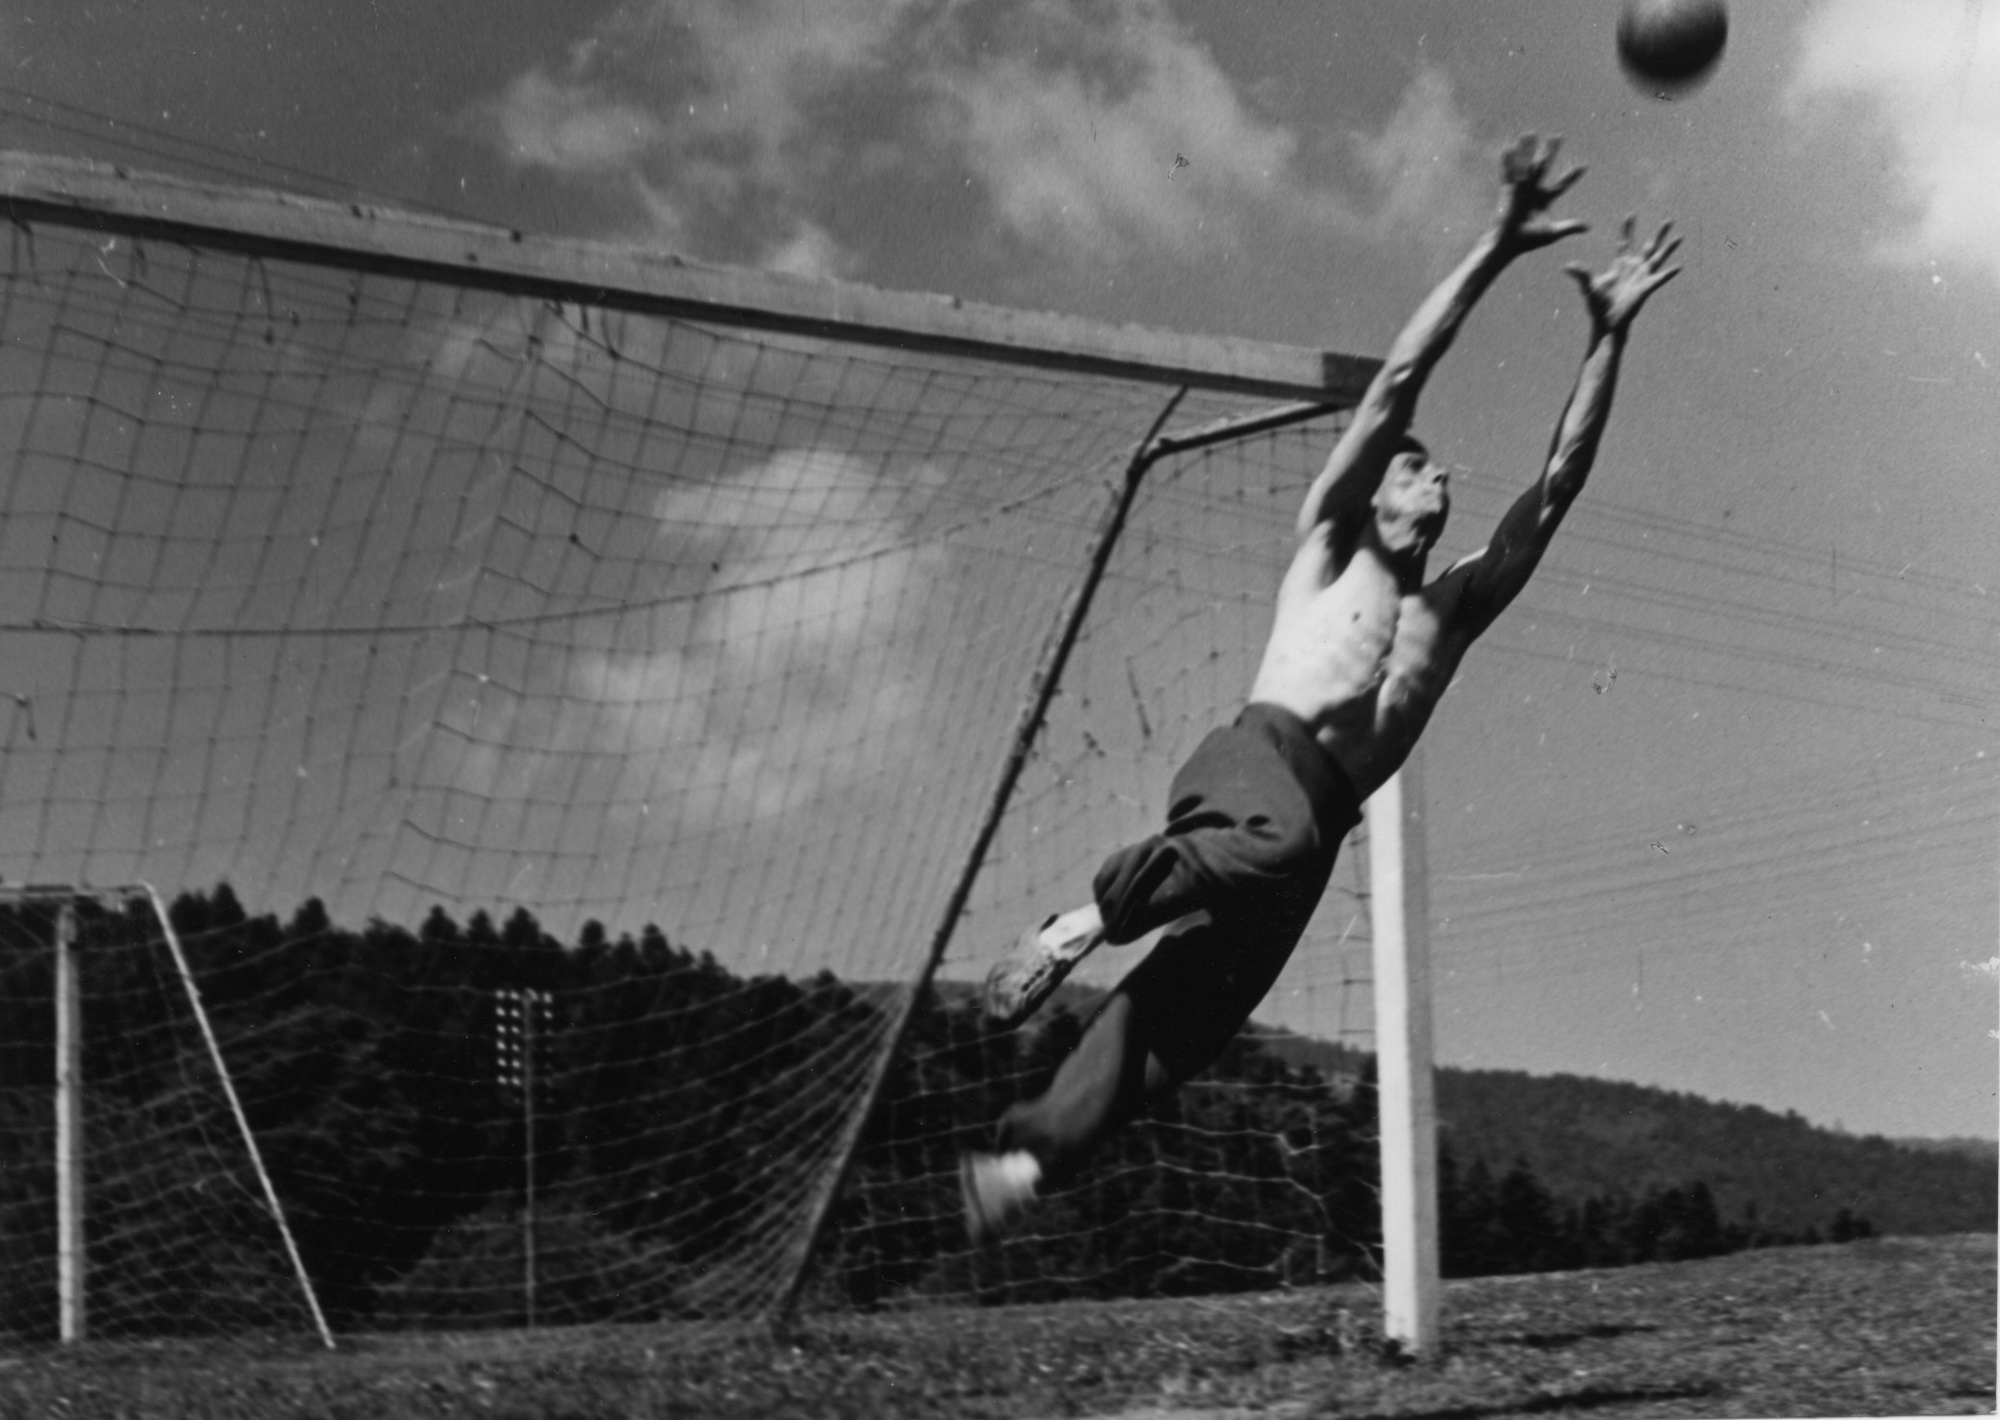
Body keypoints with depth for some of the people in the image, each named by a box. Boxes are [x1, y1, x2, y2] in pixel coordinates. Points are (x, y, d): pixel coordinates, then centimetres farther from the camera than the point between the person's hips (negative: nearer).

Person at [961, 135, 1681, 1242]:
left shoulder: (1457, 602, 30)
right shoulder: (1330, 541, 19)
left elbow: (1557, 482, 26)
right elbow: (1398, 385, 12)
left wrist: (1607, 338, 23)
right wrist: (1496, 249, 8)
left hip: (1318, 821, 4)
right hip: (1256, 757, -4)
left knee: (1193, 1006, -12)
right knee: (1277, 838, -40)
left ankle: (1025, 1155, -16)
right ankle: (1081, 921, -25)